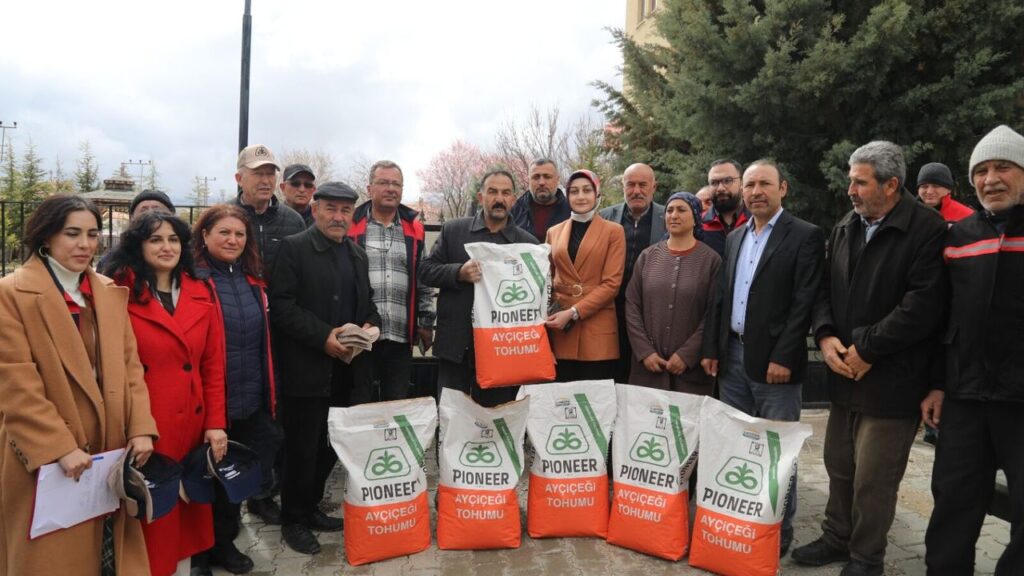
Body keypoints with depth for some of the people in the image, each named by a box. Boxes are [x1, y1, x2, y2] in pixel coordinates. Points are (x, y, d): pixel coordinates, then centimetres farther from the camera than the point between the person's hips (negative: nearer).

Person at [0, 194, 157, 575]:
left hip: (111, 455, 5)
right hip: (47, 461, -5)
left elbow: (129, 365, 7)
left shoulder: (111, 293, 9)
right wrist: (60, 448, -18)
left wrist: (141, 428, -3)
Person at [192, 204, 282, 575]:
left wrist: (270, 391, 16)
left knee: (256, 464, 15)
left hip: (252, 395, 5)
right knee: (219, 473, 10)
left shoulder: (252, 279, 9)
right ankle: (220, 543, 29)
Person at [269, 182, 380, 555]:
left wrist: (370, 324, 0)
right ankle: (293, 521, 21)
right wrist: (323, 336, -20)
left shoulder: (357, 254, 15)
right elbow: (281, 306, -13)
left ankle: (310, 508, 32)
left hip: (347, 371, 6)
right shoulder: (293, 248, -6)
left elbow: (366, 300, 22)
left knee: (331, 446, 13)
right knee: (302, 449, 4)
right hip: (306, 370, -6)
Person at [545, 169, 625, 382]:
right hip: (560, 330, 3)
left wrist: (573, 312, -14)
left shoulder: (613, 231, 2)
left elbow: (611, 283, -6)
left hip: (597, 330, -3)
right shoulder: (554, 232, 12)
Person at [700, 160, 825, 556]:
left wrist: (783, 357, -18)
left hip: (773, 359, -6)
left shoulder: (806, 236, -6)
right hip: (732, 355, 6)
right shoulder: (734, 237, 13)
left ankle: (778, 532, 19)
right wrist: (711, 348, 8)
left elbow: (804, 302, -13)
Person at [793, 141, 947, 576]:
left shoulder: (927, 229, -11)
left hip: (890, 378, -6)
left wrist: (866, 349, -16)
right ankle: (836, 539, 34)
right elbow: (824, 288, 13)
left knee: (874, 478, 4)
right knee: (839, 467, 17)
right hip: (844, 373, 6)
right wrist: (825, 335, -5)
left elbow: (923, 304, -19)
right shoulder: (844, 229, 11)